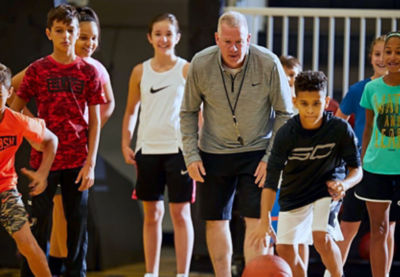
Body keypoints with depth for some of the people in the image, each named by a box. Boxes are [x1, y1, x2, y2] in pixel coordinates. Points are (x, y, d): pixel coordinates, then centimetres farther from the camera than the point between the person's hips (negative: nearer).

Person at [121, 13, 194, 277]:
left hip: (178, 149, -3)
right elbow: (131, 111, 14)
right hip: (148, 149, 3)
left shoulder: (186, 70, 0)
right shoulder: (140, 72, 7)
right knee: (152, 213, 9)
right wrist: (126, 143, 3)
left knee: (180, 213, 0)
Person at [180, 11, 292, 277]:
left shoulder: (269, 64, -16)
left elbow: (284, 114, -5)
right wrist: (191, 155, -3)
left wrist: (271, 157, -11)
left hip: (257, 152, -2)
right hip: (213, 153, 2)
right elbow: (188, 112, 3)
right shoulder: (200, 64, -12)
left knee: (256, 220, -9)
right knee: (216, 221, 7)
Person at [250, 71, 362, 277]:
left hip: (327, 188, -2)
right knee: (284, 248, 2)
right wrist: (264, 220, -32)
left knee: (321, 238, -25)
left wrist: (345, 184, -36)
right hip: (294, 192, 2)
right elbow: (271, 179, -24)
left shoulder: (340, 129, -22)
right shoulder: (286, 134, -24)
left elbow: (356, 169, -12)